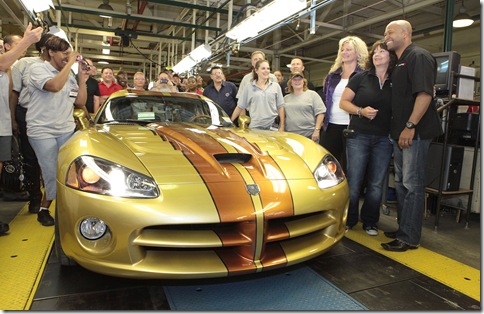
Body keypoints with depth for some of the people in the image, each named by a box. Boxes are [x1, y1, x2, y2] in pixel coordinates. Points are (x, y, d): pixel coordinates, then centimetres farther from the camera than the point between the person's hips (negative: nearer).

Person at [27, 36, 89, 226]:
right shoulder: (38, 69, -2)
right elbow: (54, 86, -23)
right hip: (42, 131, -5)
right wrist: (70, 63, -14)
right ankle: (43, 210, 15)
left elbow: (80, 102, 11)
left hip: (66, 130, 5)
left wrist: (81, 78, 3)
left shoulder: (69, 75, 14)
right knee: (53, 176, -9)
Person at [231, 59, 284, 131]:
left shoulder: (276, 86, 7)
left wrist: (282, 127, 1)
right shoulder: (249, 88, 6)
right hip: (255, 127, 0)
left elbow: (280, 107, 6)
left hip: (273, 126, 1)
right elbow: (239, 107, 8)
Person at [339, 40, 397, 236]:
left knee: (376, 184, 7)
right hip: (358, 136, -2)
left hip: (384, 139, 2)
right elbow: (343, 102, 2)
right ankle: (349, 220, 17)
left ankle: (369, 222, 22)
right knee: (353, 182, 0)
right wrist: (361, 111, -14)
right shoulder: (361, 78, 3)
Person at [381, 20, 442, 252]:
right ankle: (403, 229, 26)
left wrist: (410, 126, -25)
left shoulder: (419, 56, -9)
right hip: (400, 132, 10)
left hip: (415, 132, -10)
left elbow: (425, 94, -21)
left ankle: (409, 238, 3)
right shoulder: (399, 62, 20)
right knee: (401, 183, 14)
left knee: (412, 185, -5)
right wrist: (397, 129, 16)